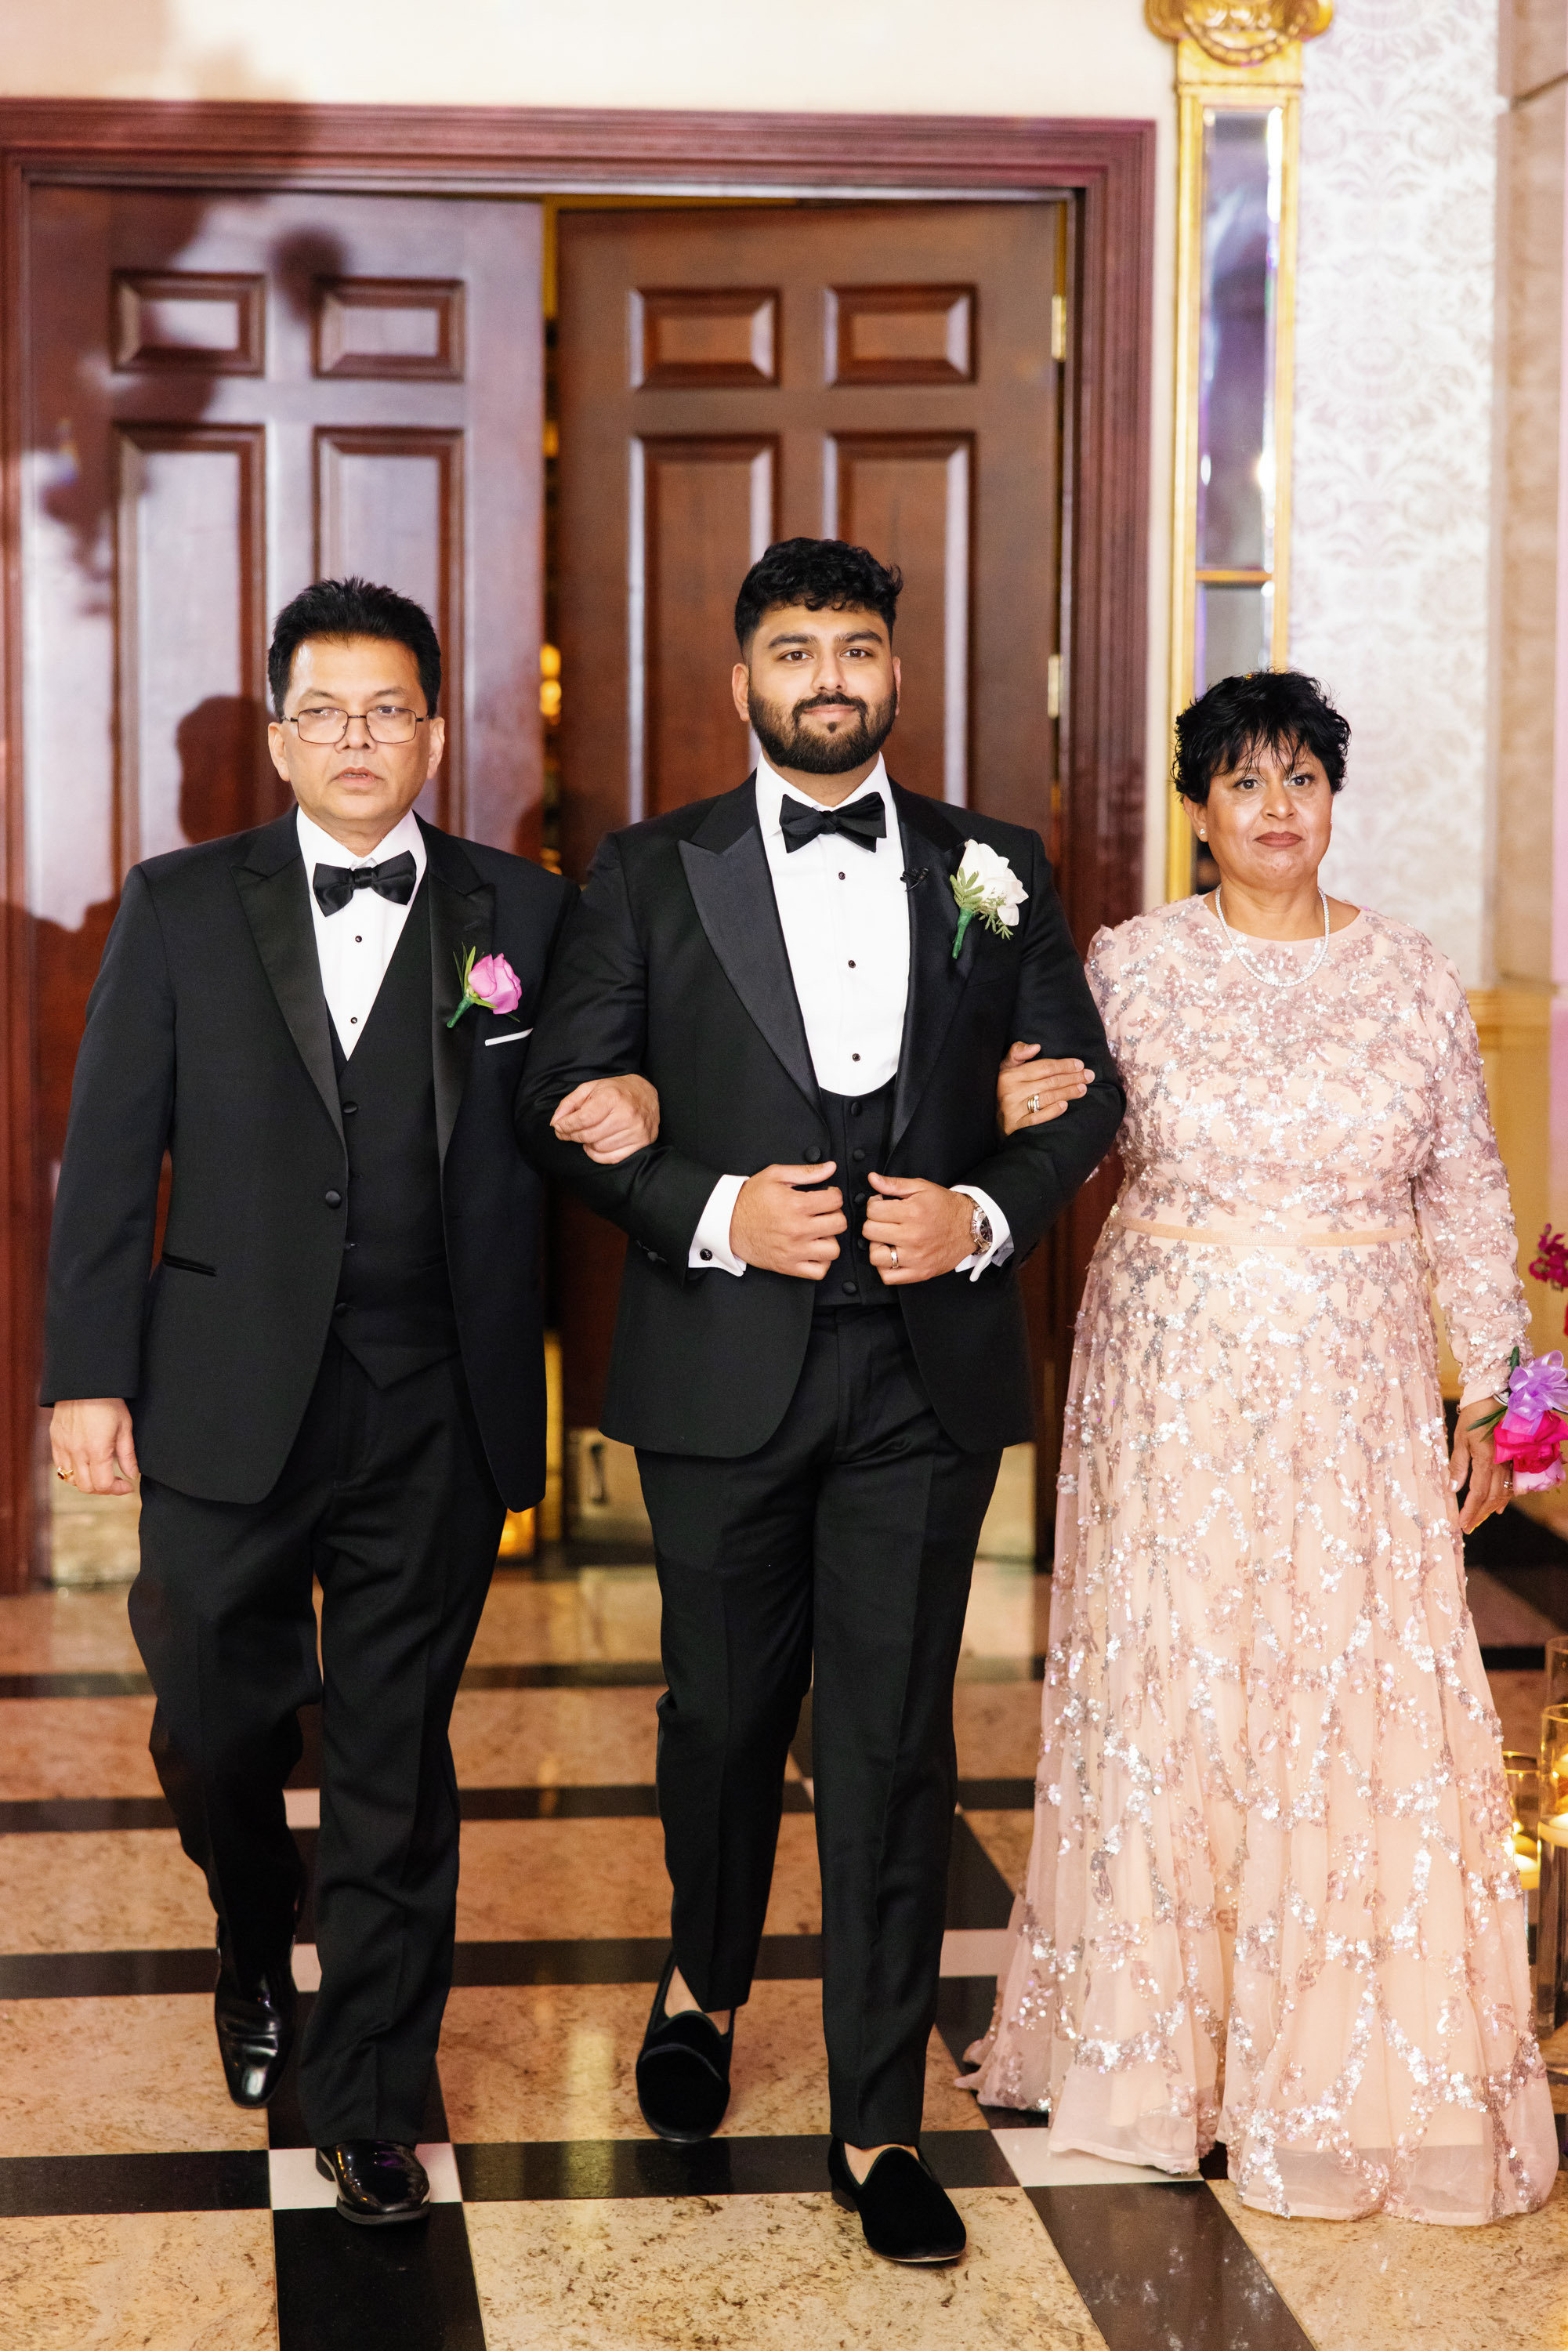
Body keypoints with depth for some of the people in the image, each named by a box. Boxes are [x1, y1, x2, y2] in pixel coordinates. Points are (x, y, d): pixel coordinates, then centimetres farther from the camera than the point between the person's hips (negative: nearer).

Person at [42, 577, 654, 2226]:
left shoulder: (523, 915, 4)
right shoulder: (183, 907, 3)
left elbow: (581, 1108, 12)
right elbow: (110, 1152, 2)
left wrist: (629, 1118, -13)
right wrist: (88, 1373, -2)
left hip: (434, 1420, 0)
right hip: (230, 1404, 0)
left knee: (395, 1766, 7)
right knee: (212, 1722, 12)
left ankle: (368, 2102, 22)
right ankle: (256, 1954, 45)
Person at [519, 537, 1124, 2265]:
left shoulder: (995, 871, 7)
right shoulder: (652, 873, 3)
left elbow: (1081, 1091, 9)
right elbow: (563, 1099, 0)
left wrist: (984, 1216, -10)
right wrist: (712, 1210, -15)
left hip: (928, 1370, 0)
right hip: (723, 1371, 0)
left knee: (893, 1748, 3)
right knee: (724, 1714, 14)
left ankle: (879, 2127, 12)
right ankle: (705, 1987, 42)